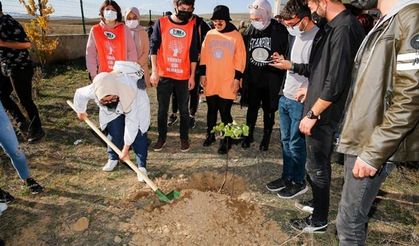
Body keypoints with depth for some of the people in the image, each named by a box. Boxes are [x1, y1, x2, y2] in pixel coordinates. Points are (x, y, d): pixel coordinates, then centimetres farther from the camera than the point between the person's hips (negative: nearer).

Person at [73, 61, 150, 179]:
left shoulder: (129, 92, -46)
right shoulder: (94, 90, -35)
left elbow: (131, 123, -40)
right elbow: (79, 94, -11)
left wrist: (126, 148, -34)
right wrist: (81, 111, 9)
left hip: (136, 103, -3)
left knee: (138, 133, -15)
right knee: (114, 132, -7)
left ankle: (142, 166, -5)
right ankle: (113, 158, 18)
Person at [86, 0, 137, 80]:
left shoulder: (124, 29, 3)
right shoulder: (95, 30, 3)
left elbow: (132, 51, 3)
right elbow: (90, 53, 4)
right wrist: (93, 74, 0)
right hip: (104, 74, 0)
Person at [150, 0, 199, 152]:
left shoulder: (192, 26, 2)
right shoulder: (161, 23, -1)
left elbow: (194, 53, 4)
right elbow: (153, 47, -2)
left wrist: (192, 76, 1)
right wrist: (154, 71, -9)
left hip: (184, 77, 1)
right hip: (163, 76, 0)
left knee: (183, 109, 9)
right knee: (162, 109, 9)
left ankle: (184, 138, 23)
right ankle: (162, 137, 24)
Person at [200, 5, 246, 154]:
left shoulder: (236, 36, -3)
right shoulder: (210, 34, 5)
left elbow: (240, 60, -3)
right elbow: (204, 56, 10)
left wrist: (237, 79, -6)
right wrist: (202, 74, 7)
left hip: (227, 83, -3)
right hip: (211, 81, 3)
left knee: (225, 113, 0)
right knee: (211, 110, 15)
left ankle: (226, 140, 13)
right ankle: (210, 135, 31)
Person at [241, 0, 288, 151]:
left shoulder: (279, 30, -9)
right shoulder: (250, 30, 1)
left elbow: (286, 55, -2)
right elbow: (243, 53, 6)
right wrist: (242, 75, 2)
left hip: (271, 81, -2)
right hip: (252, 79, 3)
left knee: (269, 111, 11)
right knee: (252, 108, 14)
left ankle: (266, 138, 28)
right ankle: (249, 135, 31)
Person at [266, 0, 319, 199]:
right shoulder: (295, 35, 9)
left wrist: (308, 89, -23)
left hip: (300, 101, -8)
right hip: (285, 97, 8)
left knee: (296, 143, 4)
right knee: (285, 140, 16)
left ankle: (298, 182, 23)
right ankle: (287, 177, 32)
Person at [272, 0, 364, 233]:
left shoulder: (344, 29, -20)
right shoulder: (330, 27, 10)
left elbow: (336, 82, -24)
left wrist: (312, 114, -19)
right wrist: (292, 65, 17)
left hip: (325, 113, -9)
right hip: (319, 108, 9)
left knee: (317, 165, 4)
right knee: (318, 162, 21)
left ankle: (319, 220, 23)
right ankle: (317, 202, 41)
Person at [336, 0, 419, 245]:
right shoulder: (385, 22, 14)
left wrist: (374, 152, -21)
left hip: (374, 145, -9)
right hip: (360, 136, 9)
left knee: (350, 219, 2)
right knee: (356, 212, 21)